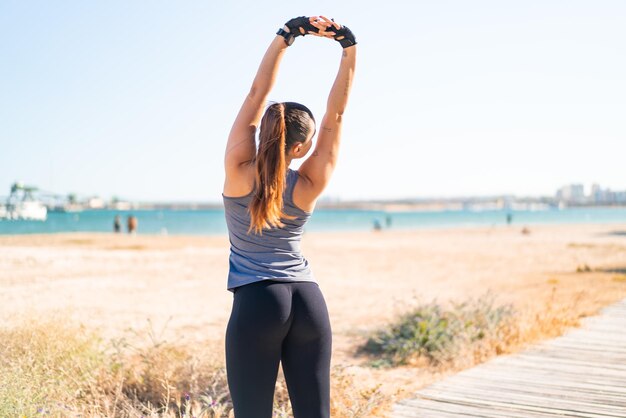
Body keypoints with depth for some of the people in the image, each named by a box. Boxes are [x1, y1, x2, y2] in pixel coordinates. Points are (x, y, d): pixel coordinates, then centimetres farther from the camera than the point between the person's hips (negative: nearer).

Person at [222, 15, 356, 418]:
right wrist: (349, 46, -4)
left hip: (257, 302, -2)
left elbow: (256, 95, -8)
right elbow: (336, 113, -1)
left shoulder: (239, 172, -7)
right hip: (309, 301, 3)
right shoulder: (309, 186, -3)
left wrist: (285, 36, -10)